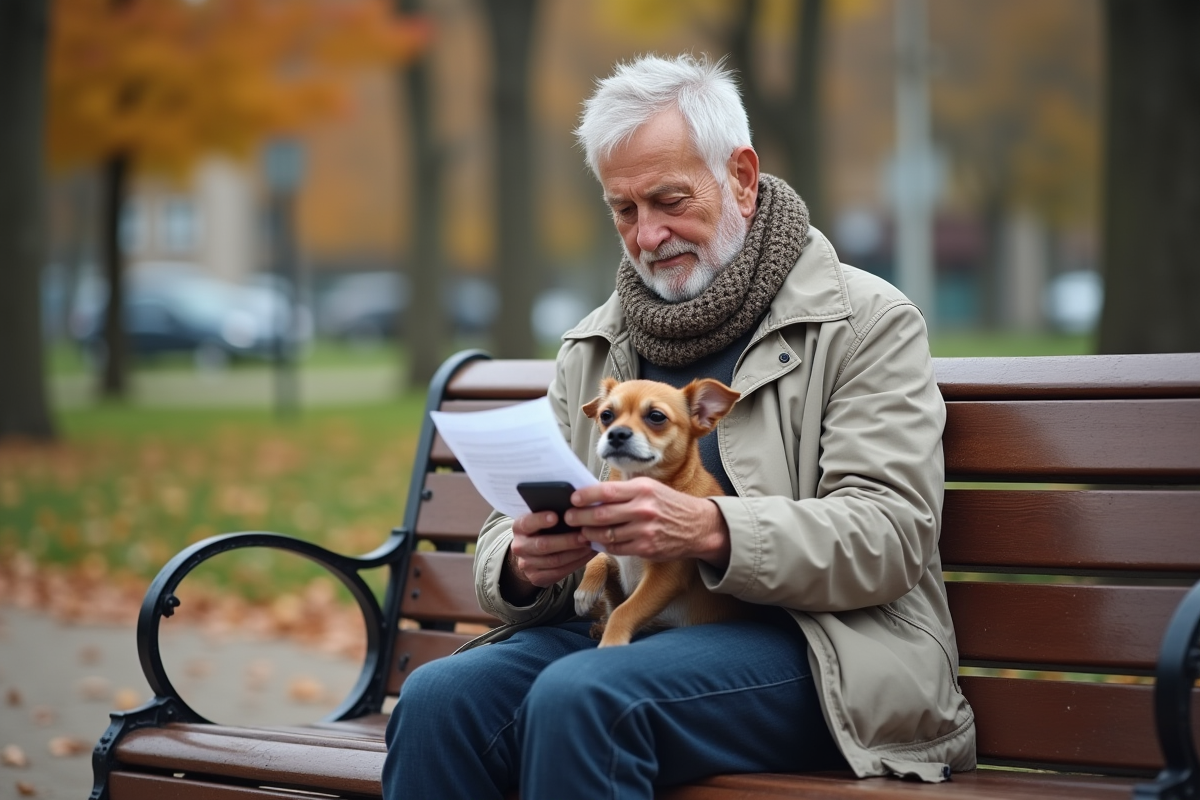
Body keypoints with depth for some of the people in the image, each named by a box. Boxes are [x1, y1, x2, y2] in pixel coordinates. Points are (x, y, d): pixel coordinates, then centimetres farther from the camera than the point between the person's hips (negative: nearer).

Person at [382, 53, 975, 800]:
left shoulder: (865, 321, 3)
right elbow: (508, 530, 17)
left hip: (805, 644, -4)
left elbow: (888, 535, -10)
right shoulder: (594, 346, 19)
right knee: (438, 697, -26)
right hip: (624, 627, 5)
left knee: (581, 697, -33)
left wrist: (710, 529, -26)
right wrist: (524, 564, -10)